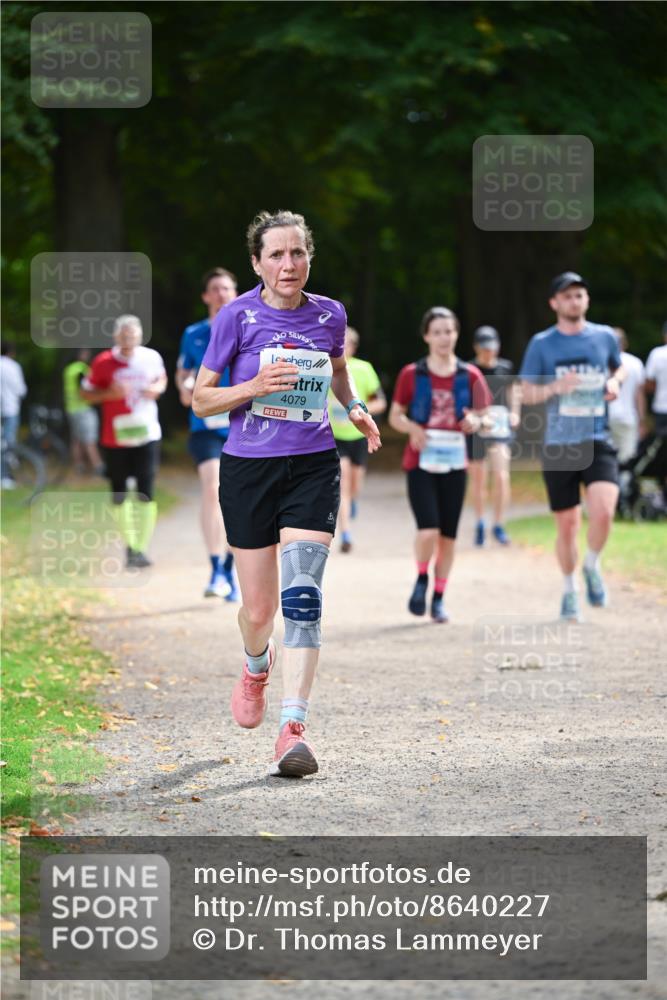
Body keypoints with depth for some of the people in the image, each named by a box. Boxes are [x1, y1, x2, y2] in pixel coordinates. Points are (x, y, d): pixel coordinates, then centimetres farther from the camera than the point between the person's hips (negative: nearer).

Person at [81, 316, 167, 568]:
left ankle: (141, 547, 0)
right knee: (119, 497, 6)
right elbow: (86, 392, 0)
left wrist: (156, 388, -4)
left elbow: (162, 379, 19)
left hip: (146, 435, 1)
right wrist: (110, 393, -17)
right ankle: (130, 545, 22)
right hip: (115, 438, 0)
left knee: (145, 495, -7)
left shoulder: (151, 358, 1)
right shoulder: (104, 363, -6)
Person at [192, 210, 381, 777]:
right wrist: (255, 386, -18)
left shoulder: (329, 315, 4)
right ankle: (257, 666, 44)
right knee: (259, 610, 7)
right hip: (249, 468, -1)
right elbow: (201, 399, -2)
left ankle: (293, 730, -18)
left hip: (313, 467, 1)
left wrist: (354, 406, 10)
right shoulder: (237, 317, -5)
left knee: (302, 596, -16)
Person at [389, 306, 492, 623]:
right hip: (420, 462, -2)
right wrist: (412, 428, -15)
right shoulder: (412, 375, -1)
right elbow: (395, 416, 6)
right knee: (428, 529, -16)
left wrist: (474, 422, -14)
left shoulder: (470, 376, 3)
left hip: (454, 463, 2)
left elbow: (481, 417, 9)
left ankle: (439, 597, 21)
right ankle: (422, 579, 12)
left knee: (448, 535, 6)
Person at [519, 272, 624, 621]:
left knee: (603, 511, -21)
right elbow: (526, 394, 4)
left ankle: (592, 566, 7)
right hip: (558, 447, 0)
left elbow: (619, 367, 25)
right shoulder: (541, 344, 1)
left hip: (597, 443, 0)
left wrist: (615, 382, 2)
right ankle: (569, 591, 24)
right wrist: (555, 387, -15)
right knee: (567, 524, 4)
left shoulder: (605, 337, 6)